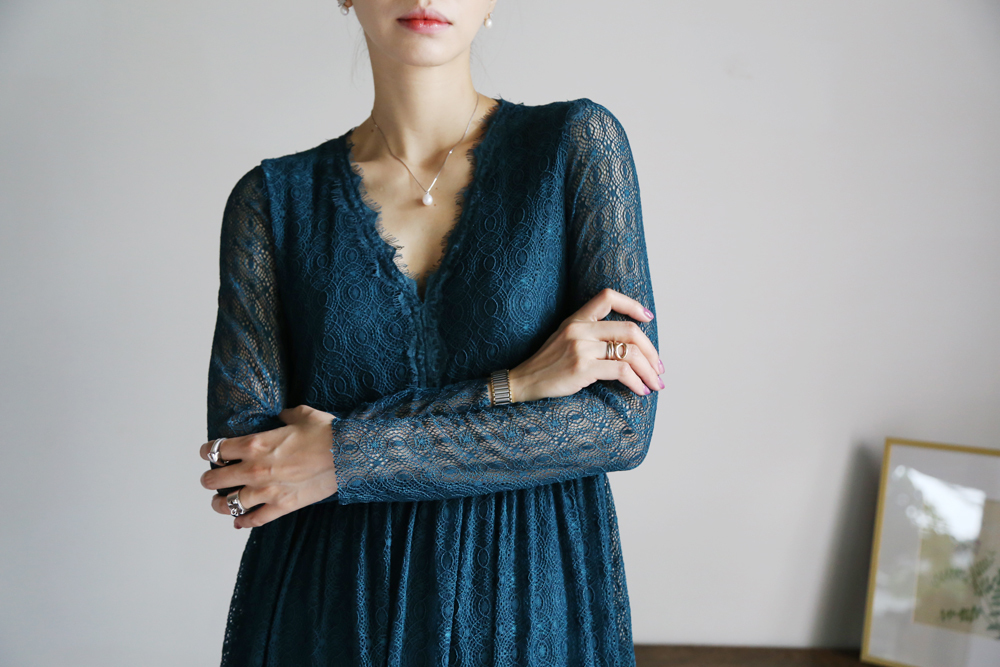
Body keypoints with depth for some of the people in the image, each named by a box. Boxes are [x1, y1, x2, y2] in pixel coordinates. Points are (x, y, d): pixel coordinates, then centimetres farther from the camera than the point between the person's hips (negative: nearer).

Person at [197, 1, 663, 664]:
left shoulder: (579, 143, -5)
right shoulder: (273, 198, -1)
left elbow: (623, 420, -12)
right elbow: (240, 459, -10)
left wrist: (346, 458, -16)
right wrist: (509, 388, -18)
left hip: (528, 609, 0)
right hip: (326, 613, 1)